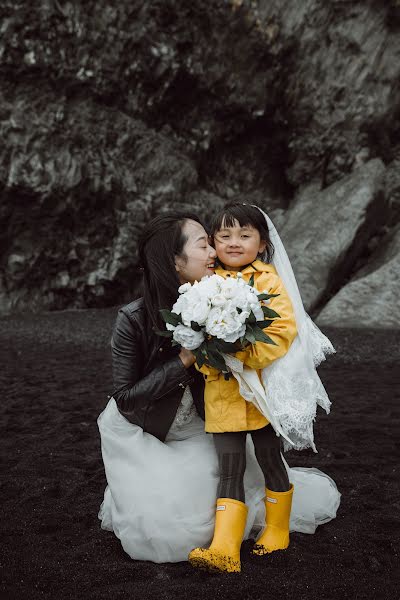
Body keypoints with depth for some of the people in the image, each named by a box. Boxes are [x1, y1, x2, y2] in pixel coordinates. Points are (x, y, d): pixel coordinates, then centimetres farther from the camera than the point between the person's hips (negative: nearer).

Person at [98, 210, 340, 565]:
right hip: (138, 434, -3)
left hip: (195, 429, 4)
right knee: (163, 525, -9)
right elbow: (126, 397, -24)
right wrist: (185, 361, -33)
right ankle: (134, 493, 22)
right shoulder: (134, 319, -29)